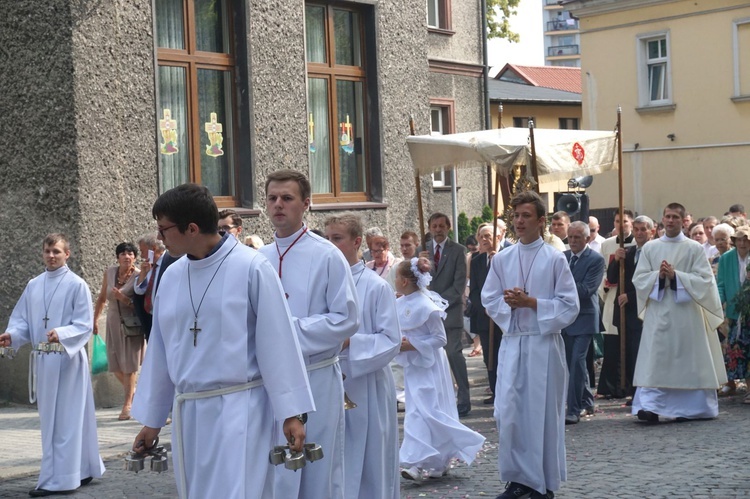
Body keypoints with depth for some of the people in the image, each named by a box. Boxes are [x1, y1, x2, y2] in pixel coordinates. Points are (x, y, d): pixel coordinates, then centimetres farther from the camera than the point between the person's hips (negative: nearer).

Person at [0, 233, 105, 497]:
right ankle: (83, 470, 23)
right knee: (49, 419, 12)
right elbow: (22, 319, 11)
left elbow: (84, 325, -12)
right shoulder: (33, 286, 10)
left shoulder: (77, 285, -8)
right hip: (43, 359, 7)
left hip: (68, 359, -7)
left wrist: (61, 334, -28)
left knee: (64, 420, -5)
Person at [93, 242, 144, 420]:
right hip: (113, 323, 5)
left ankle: (128, 403, 9)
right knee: (115, 363, 9)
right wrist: (95, 319, 15)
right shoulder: (110, 272, 3)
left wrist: (124, 299, -26)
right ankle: (132, 391, 34)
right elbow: (102, 297, 14)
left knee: (129, 363, -1)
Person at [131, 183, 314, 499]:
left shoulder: (251, 269, -11)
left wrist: (291, 412, -11)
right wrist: (151, 419, 17)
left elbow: (277, 343, -10)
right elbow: (160, 350, 14)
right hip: (189, 412, 6)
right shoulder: (171, 277, 6)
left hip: (239, 409, -6)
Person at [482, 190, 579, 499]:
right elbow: (489, 301, 8)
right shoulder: (501, 259, 6)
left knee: (543, 413, 4)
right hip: (511, 343, 3)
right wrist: (509, 302, -12)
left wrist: (531, 302, -15)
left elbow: (570, 306, -7)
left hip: (544, 344, -3)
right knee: (509, 413, 0)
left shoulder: (555, 259, -4)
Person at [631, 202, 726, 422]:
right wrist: (658, 275, -14)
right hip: (658, 313, 1)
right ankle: (650, 405, -9)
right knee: (655, 361, -5)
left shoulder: (694, 248, 2)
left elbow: (704, 280, -5)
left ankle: (695, 407, 14)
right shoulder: (649, 248, 8)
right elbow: (638, 278, 5)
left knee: (690, 361, 4)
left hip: (686, 313, -1)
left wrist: (676, 275, -16)